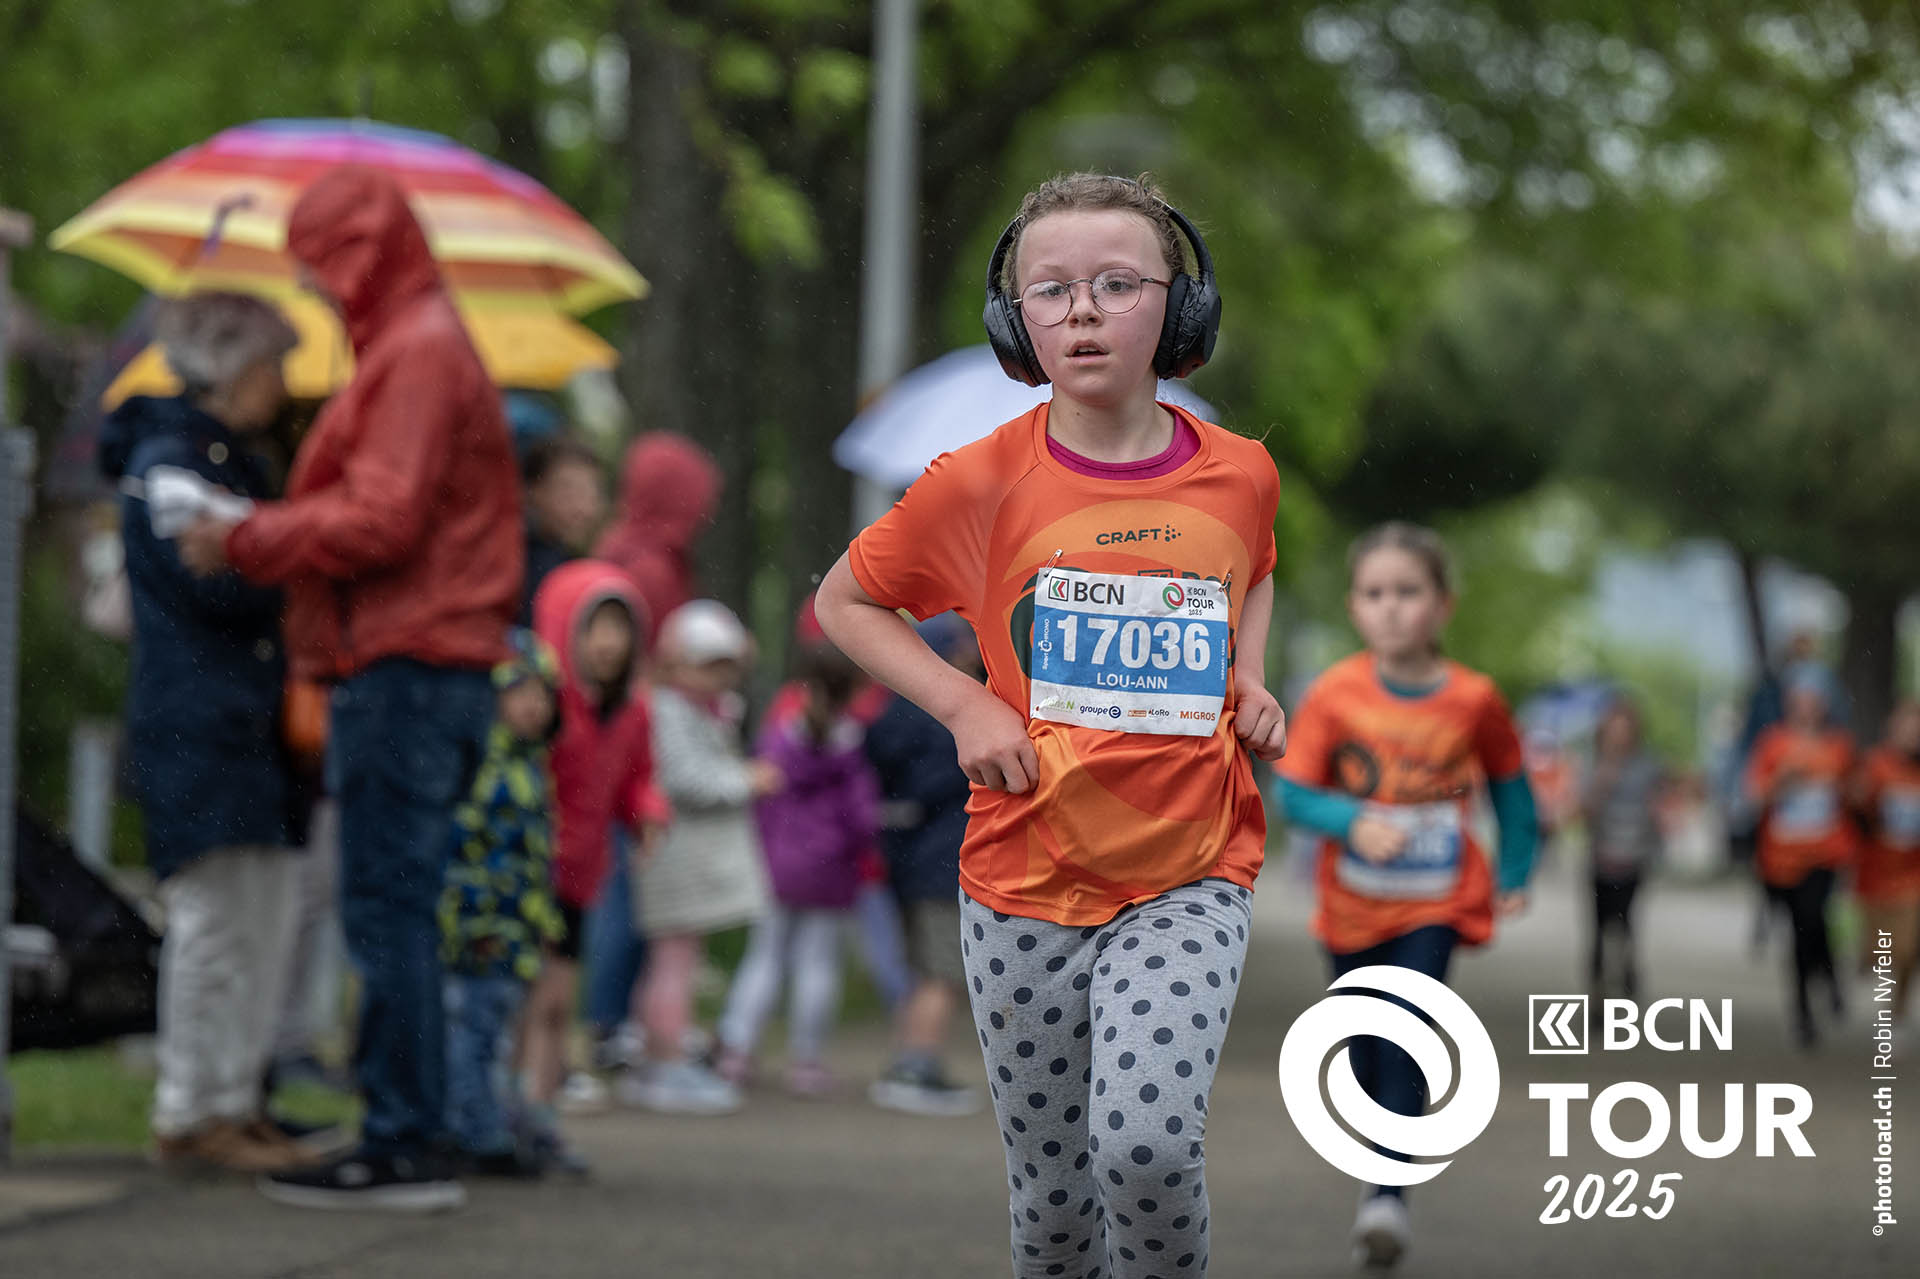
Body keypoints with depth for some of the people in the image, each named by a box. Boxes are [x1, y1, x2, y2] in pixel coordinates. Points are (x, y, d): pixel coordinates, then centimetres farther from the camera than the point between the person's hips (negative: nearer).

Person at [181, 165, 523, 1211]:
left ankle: (405, 1148, -10)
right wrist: (263, 540, 15)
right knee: (392, 911, 11)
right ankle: (403, 1134, 14)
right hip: (414, 666, 10)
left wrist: (247, 542, -9)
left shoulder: (419, 353, -10)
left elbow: (382, 520, -17)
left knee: (388, 910, -10)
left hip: (406, 677, -10)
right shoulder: (408, 348, 21)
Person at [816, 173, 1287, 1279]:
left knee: (1146, 1143, -22)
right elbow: (846, 603, 8)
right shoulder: (982, 484, -7)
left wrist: (1249, 679, 5)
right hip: (1026, 884, 0)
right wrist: (965, 703, -6)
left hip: (1190, 878, 0)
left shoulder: (1239, 474, 0)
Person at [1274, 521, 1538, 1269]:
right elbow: (1294, 794, -10)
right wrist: (1356, 822, -27)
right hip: (1352, 905, 2)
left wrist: (1516, 871, 8)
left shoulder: (1473, 700, -9)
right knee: (1367, 1052, 13)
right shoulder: (1333, 696, -11)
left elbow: (1509, 784, 8)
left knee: (1405, 1034, -19)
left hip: (1435, 904, -2)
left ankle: (1389, 1195, -21)